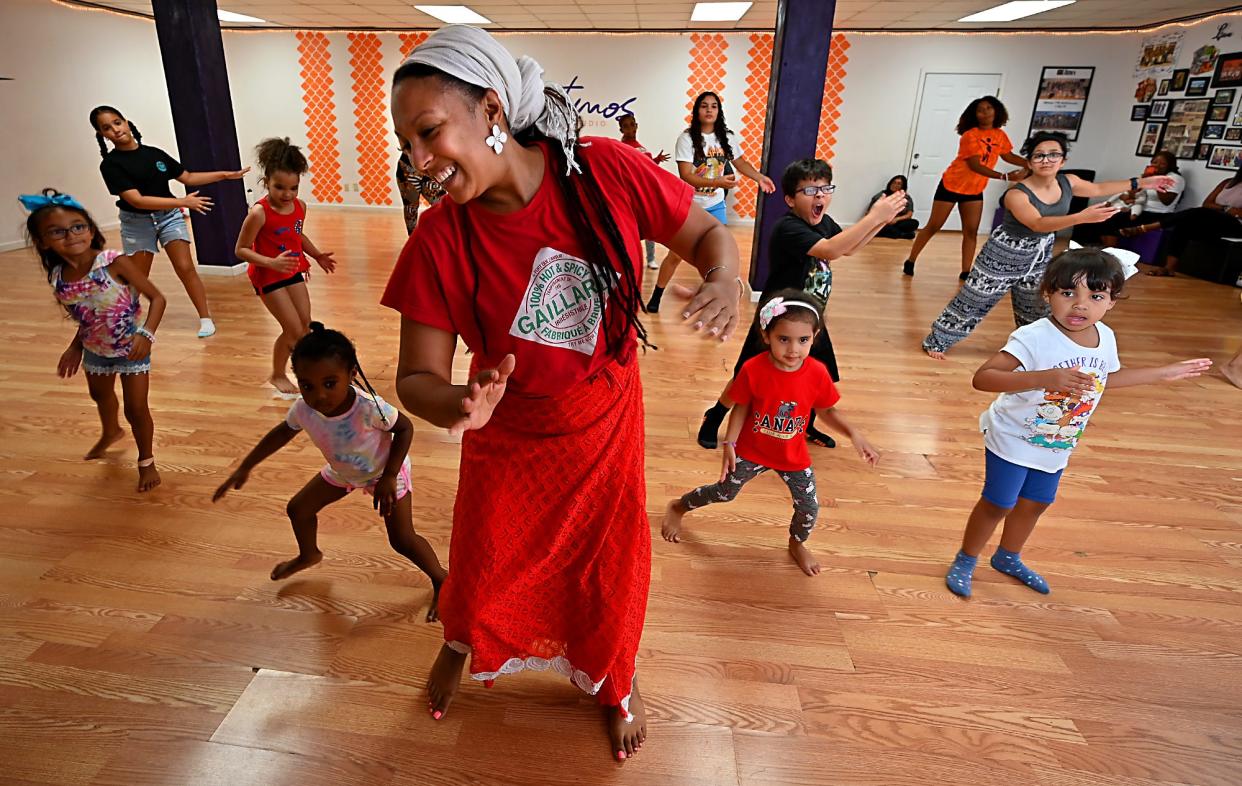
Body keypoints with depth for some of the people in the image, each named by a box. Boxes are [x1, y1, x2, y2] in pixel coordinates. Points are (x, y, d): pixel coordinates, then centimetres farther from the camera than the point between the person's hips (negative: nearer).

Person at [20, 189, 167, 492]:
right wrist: (75, 347, 6)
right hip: (95, 350, 6)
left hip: (131, 348, -6)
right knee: (100, 395, 30)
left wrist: (146, 334, -33)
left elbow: (157, 298, -23)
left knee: (136, 408, -1)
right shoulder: (57, 278, -10)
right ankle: (111, 432, 63)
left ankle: (146, 461, 24)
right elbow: (85, 318, 5)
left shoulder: (116, 263, -26)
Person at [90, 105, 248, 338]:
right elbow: (136, 200, -22)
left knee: (186, 268, -9)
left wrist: (225, 175, 5)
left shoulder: (155, 153, 2)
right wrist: (182, 202, -28)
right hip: (137, 223, -2)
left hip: (169, 216, 2)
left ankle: (206, 318, -1)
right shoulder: (110, 164, -12)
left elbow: (187, 177, 12)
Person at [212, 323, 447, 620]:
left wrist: (388, 477, -28)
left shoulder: (368, 408, -42)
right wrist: (244, 468, 2)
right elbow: (282, 433, -4)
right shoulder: (303, 409, -26)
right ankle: (309, 555, 48)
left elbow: (405, 428, -25)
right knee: (298, 508, 15)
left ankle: (441, 580, 18)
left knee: (402, 540, -9)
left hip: (385, 471, -6)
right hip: (341, 472, 6)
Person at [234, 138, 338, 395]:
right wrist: (272, 263, -32)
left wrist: (317, 255, 1)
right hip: (268, 277, -6)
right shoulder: (259, 213, -24)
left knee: (305, 324, 10)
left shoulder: (300, 206, -5)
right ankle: (277, 376, 18)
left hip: (294, 271, 6)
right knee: (294, 330, -4)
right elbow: (241, 249, -19)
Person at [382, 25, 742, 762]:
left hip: (607, 431, 0)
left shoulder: (608, 171, -21)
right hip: (508, 445, 1)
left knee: (610, 570, 18)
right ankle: (462, 643, 61)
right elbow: (416, 378, -16)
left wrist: (727, 282, -28)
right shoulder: (439, 242, -20)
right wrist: (460, 406, -38)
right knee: (484, 571, 21)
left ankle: (617, 683, 52)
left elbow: (708, 233, -7)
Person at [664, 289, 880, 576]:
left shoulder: (817, 373, -19)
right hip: (751, 451, -2)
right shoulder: (753, 369, -24)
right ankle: (677, 507, 43)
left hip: (794, 456, 2)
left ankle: (797, 544, 42)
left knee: (809, 508, 7)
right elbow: (741, 408, -11)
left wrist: (853, 434, -18)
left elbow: (826, 412, -4)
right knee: (724, 493, 14)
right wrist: (729, 444, -16)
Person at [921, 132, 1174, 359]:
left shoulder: (1068, 182, -7)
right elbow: (1039, 224, -40)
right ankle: (936, 341, 14)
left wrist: (1141, 182, 16)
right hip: (1005, 254, -6)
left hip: (1040, 256, 7)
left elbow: (1098, 188, 14)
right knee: (973, 301, 1)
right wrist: (1083, 217, -51)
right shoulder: (1017, 194, -29)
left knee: (1038, 307, 19)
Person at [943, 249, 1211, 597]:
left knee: (1035, 503, 22)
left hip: (1056, 447, 7)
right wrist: (1045, 378, -50)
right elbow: (982, 377, -41)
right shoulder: (1033, 338, -30)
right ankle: (965, 561, 27)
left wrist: (1161, 373, 19)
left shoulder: (1105, 338, -7)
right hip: (1013, 440, -7)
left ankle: (1008, 558, 46)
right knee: (998, 504, 5)